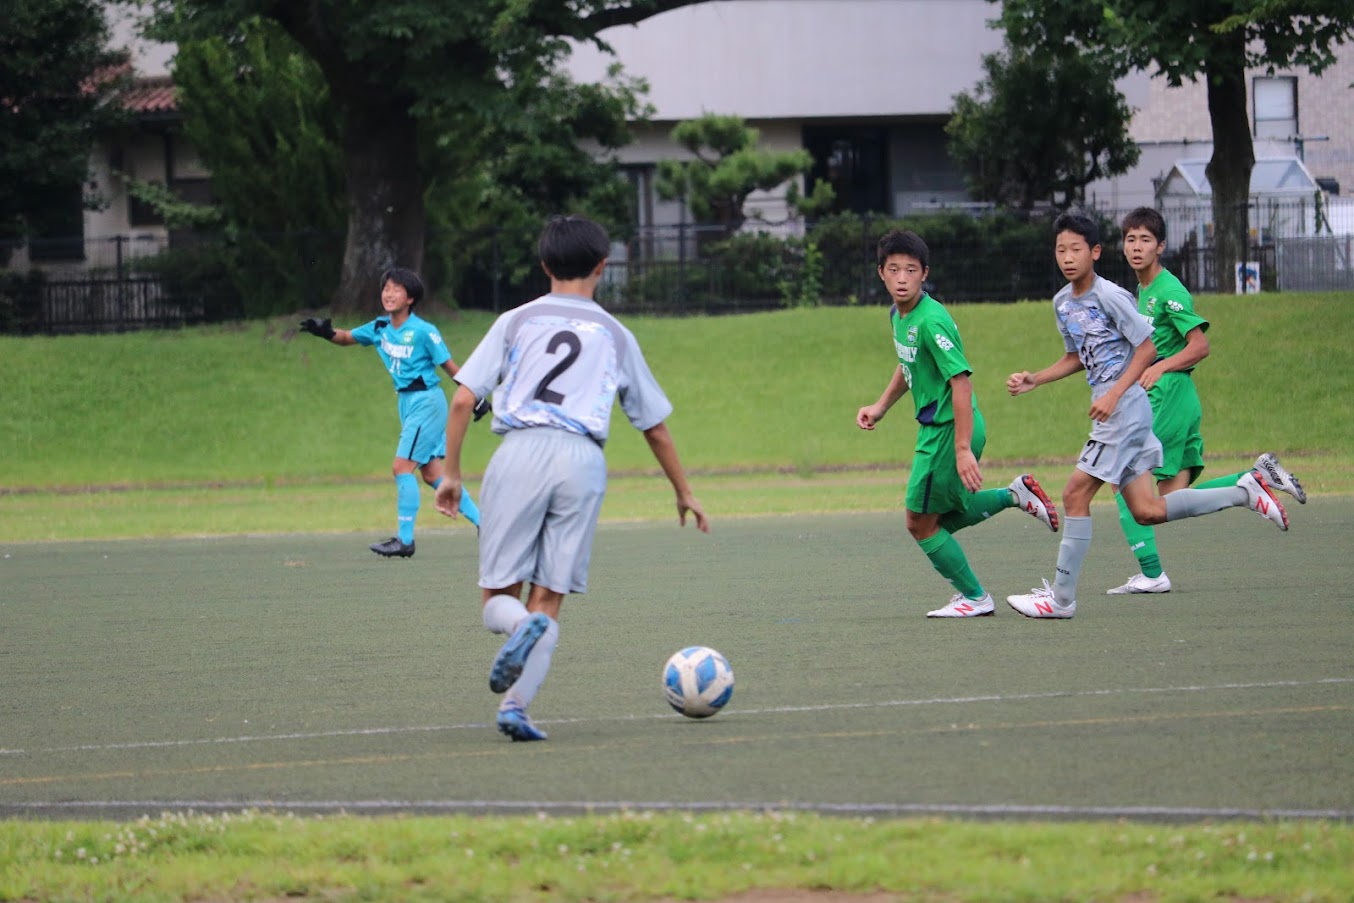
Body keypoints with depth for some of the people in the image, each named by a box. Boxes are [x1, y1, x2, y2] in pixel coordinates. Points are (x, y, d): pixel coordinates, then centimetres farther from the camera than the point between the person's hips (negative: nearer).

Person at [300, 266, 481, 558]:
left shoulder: (423, 331, -15)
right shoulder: (380, 328, 5)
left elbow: (449, 366, -12)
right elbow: (347, 337, 17)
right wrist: (326, 332, -4)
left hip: (426, 400, -8)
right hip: (407, 401, 8)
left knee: (402, 466, -11)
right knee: (431, 472, 9)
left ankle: (405, 539, -7)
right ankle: (482, 521, 18)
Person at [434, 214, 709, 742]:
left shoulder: (516, 322, 13)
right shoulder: (616, 336, 17)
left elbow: (463, 400, 4)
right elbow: (655, 425, 22)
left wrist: (451, 473, 10)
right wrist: (684, 493, 33)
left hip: (520, 452, -1)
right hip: (583, 459, 1)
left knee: (498, 596, 7)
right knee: (548, 600, 5)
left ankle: (521, 627, -29)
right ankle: (515, 705, -13)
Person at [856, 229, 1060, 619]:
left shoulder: (931, 321, -23)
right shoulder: (899, 315, 6)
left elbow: (961, 381, -27)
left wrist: (963, 449, -30)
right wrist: (881, 407, 18)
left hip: (949, 430, -9)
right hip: (934, 427, 9)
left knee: (921, 523, 2)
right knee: (944, 514, 21)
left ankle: (974, 597, 14)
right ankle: (1016, 495, 25)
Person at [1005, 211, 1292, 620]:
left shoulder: (1110, 296, -13)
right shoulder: (1062, 302, 11)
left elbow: (1147, 348, -11)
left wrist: (1114, 394, -19)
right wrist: (1033, 380, 12)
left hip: (1126, 407, -9)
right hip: (1107, 411, 9)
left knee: (1075, 493, -10)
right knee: (1147, 511, 7)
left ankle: (1061, 597, -5)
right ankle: (1245, 492, 18)